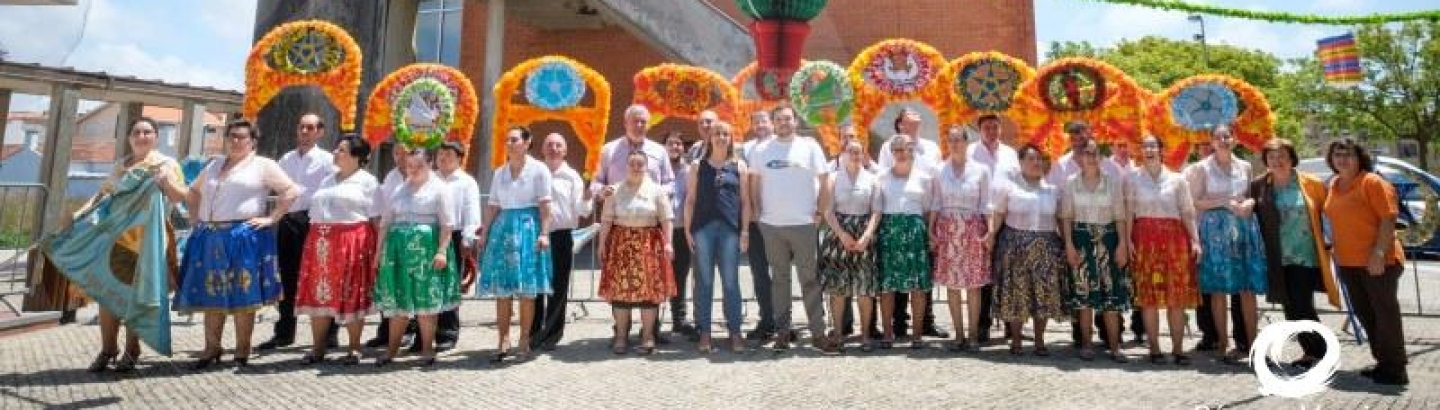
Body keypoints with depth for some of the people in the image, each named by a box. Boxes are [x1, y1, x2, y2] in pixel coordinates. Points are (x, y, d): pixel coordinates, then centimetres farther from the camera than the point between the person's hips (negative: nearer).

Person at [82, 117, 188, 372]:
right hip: (115, 235, 5)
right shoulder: (120, 166, 17)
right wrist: (81, 213, 10)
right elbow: (103, 193, 23)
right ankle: (107, 349, 16)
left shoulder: (166, 163, 1)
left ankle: (131, 351, 12)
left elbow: (181, 197, -8)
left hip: (147, 238, -5)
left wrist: (166, 180, -24)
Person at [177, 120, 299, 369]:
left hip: (244, 237, -6)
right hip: (209, 238, 6)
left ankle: (242, 351, 8)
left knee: (242, 296, -1)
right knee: (211, 296, 9)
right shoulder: (215, 165, 17)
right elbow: (194, 191, 30)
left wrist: (271, 218, -11)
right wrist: (194, 217, 15)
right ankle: (211, 349, 19)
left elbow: (291, 192, -8)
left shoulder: (263, 165, 0)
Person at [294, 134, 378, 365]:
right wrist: (315, 243, 10)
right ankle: (318, 348, 16)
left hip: (353, 242, -6)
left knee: (351, 296, -1)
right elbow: (315, 213, 20)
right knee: (319, 295, 6)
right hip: (321, 242, 6)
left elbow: (376, 218, -4)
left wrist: (377, 249, -12)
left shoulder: (367, 181, 1)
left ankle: (354, 349, 9)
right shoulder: (327, 180, 20)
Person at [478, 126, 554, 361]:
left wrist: (544, 233, -13)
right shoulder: (499, 172, 14)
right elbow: (493, 206, 14)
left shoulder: (538, 169, 0)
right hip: (503, 228, 4)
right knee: (501, 289, 3)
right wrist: (485, 233, 10)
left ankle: (524, 341, 10)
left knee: (527, 291, 0)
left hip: (528, 227, -4)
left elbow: (545, 204, -5)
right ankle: (503, 340, 11)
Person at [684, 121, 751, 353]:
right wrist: (688, 230, 0)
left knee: (730, 282, 3)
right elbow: (690, 200, 8)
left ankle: (735, 332, 10)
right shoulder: (698, 167, 10)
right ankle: (704, 333, 10)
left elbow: (745, 201, 7)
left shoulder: (739, 166, 10)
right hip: (703, 228, 0)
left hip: (730, 229, 0)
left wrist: (745, 230, 0)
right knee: (704, 282, 4)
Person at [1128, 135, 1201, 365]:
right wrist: (1127, 239, -9)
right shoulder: (1133, 177, 6)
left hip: (1174, 237, 2)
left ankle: (1178, 348, 9)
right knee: (1148, 296, -1)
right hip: (1145, 238, -1)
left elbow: (1188, 212, 7)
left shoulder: (1177, 179, 10)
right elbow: (1128, 211, 0)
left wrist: (1195, 240, -3)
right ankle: (1154, 348, 5)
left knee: (1178, 296, 1)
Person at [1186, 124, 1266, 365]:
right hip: (1215, 228, -3)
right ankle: (1224, 345, 4)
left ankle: (1251, 343, 10)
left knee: (1248, 289, 2)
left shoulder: (1245, 166, 14)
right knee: (1219, 290, -2)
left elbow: (1252, 196, 19)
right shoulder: (1202, 167, 2)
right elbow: (1196, 202, -2)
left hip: (1245, 227, 4)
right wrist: (1225, 202, -13)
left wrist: (1249, 203, -3)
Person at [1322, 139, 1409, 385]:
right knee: (1364, 313, 14)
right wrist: (1336, 249, 15)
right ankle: (1383, 362, 27)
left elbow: (1389, 219, -15)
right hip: (1347, 262, 8)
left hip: (1377, 262, -8)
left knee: (1385, 312, -1)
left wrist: (1379, 253, -22)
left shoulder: (1373, 182, -9)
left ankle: (1395, 369, 8)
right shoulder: (1334, 185, 12)